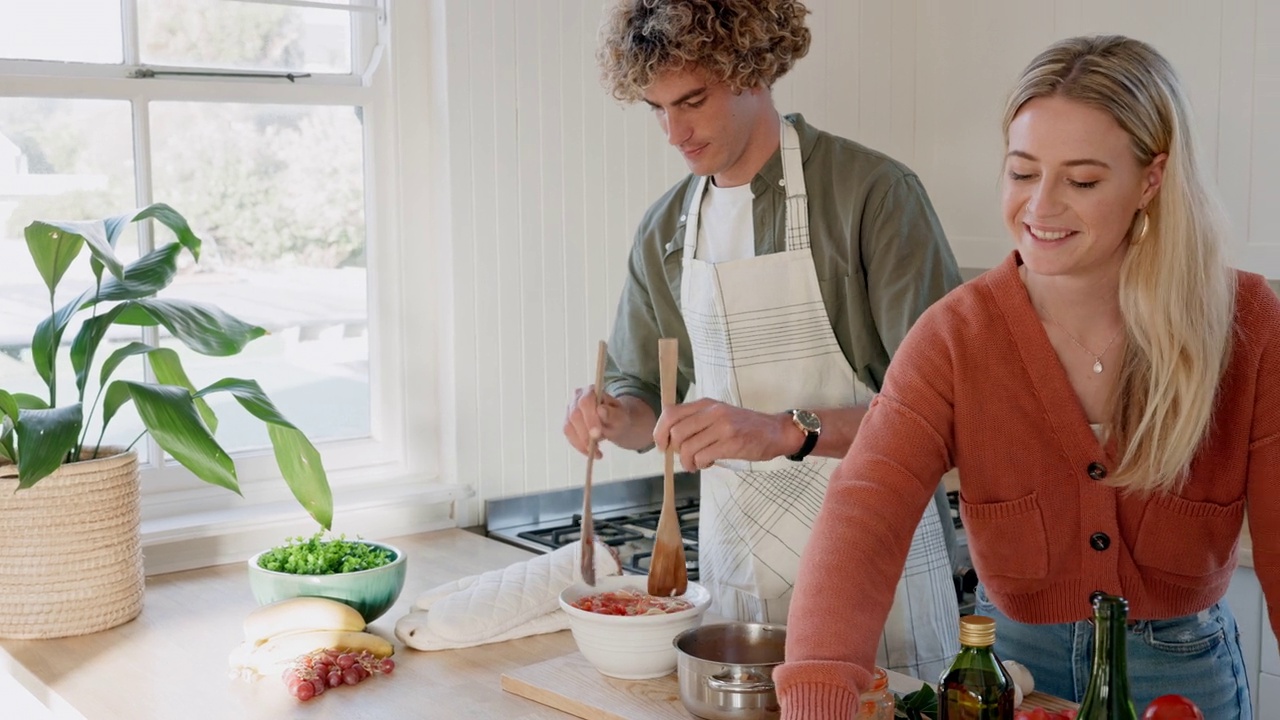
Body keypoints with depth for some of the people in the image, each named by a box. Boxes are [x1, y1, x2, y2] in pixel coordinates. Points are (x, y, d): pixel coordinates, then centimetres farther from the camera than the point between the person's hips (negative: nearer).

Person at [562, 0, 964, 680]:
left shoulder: (873, 191, -12)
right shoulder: (665, 229, 7)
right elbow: (642, 390, 16)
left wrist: (785, 432, -29)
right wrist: (615, 417, -7)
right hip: (732, 567, 5)